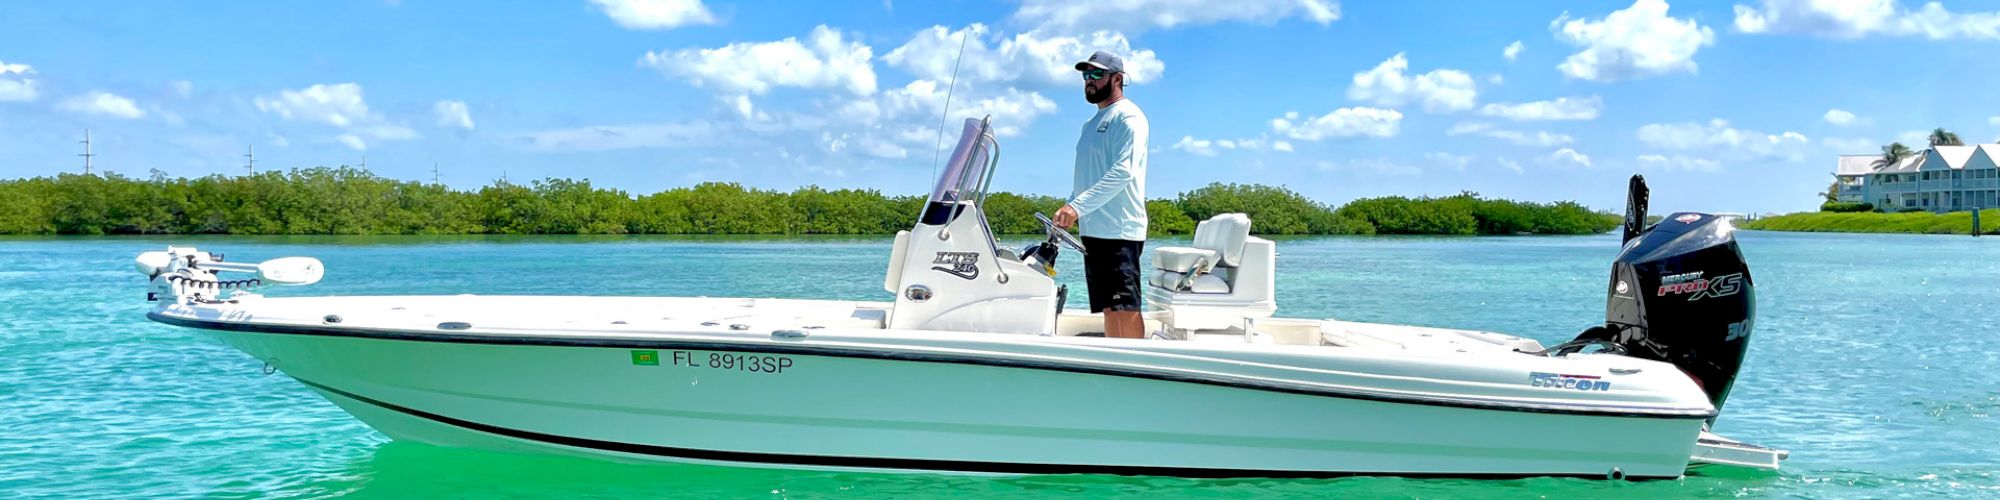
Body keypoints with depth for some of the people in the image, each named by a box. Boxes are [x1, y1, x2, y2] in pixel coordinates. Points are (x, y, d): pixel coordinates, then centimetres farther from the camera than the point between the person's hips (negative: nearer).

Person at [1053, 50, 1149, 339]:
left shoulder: (1127, 116, -6)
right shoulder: (1092, 124, 23)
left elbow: (1122, 172, -19)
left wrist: (1078, 206, -26)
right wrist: (1067, 210, 12)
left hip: (1119, 232, -9)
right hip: (1093, 230, 9)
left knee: (1125, 307, -9)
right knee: (1109, 308, 9)